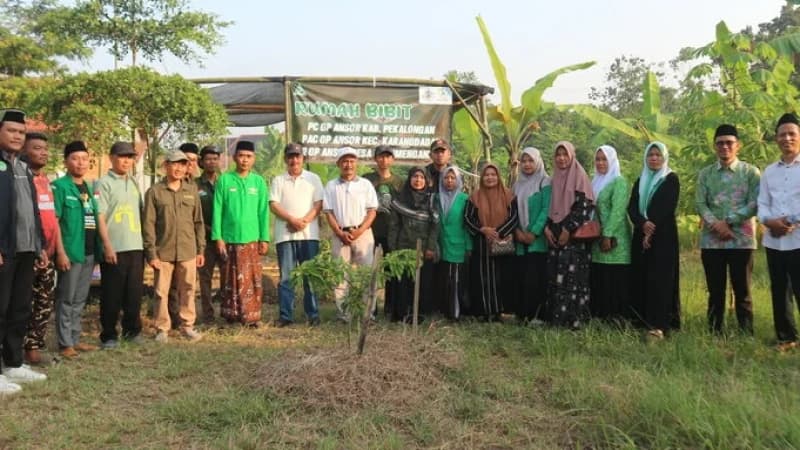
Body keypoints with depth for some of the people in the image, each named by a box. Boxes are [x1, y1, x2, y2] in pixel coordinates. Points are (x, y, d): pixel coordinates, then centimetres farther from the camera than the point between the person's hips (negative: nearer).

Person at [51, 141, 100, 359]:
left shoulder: (89, 188, 15)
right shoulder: (59, 186, -6)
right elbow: (53, 221, -11)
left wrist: (98, 249, 14)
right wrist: (60, 252, -17)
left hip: (89, 252, 7)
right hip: (71, 251, -7)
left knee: (79, 300, 13)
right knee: (66, 299, 0)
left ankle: (75, 339, 22)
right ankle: (65, 343, 6)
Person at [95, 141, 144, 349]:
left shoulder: (134, 183, 16)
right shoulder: (104, 183, -3)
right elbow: (100, 216, -9)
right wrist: (107, 245, -16)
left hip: (136, 246, 6)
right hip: (114, 248, -6)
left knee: (134, 292, 10)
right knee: (112, 294, 2)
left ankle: (132, 330, 23)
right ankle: (109, 335, 12)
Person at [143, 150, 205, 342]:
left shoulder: (192, 191, 9)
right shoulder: (154, 192, 0)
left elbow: (198, 222, 12)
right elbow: (148, 224, -2)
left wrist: (201, 249, 8)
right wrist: (151, 253, -7)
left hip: (188, 251, 2)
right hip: (163, 252, -2)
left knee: (187, 290, 7)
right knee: (162, 292, 4)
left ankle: (187, 325, 19)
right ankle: (162, 328, 16)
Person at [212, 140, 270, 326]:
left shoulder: (259, 182, 5)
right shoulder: (224, 180, 1)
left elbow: (264, 212, 5)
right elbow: (218, 210, 0)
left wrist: (264, 239, 1)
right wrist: (218, 237, -5)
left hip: (252, 239, 1)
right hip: (230, 238, -1)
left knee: (252, 279, 1)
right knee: (231, 279, 7)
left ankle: (252, 316, 10)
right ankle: (232, 315, 17)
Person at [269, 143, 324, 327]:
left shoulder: (313, 179, 10)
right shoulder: (278, 180, 10)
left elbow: (318, 204, 2)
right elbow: (273, 205, 0)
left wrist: (304, 221, -12)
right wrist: (292, 220, -14)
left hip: (309, 234, 0)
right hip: (285, 235, 0)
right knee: (286, 276, 1)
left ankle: (313, 314, 9)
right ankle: (285, 315, 7)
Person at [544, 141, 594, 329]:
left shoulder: (579, 176, -4)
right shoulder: (556, 178, 15)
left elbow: (584, 205, -12)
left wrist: (568, 229, -15)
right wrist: (547, 228, 1)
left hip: (574, 235, -6)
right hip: (555, 234, 6)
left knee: (571, 275, -10)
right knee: (555, 275, 4)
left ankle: (573, 318, -4)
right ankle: (557, 317, 10)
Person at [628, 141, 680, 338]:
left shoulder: (671, 179, 2)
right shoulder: (640, 181, 17)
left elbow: (667, 208, -9)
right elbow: (631, 208, 3)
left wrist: (651, 231, -15)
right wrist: (643, 224, -16)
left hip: (663, 236, -5)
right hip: (640, 236, 5)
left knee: (660, 278, -11)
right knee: (640, 278, 2)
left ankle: (659, 324, -15)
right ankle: (640, 321, 8)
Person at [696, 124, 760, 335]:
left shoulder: (751, 172, 4)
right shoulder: (705, 174, 10)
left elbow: (755, 204, -6)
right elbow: (700, 204, 0)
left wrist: (728, 221, -13)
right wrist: (716, 224, -16)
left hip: (741, 240, -2)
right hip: (711, 241, 2)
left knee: (742, 291, 3)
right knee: (715, 291, 7)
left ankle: (746, 335, 10)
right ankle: (714, 333, 14)